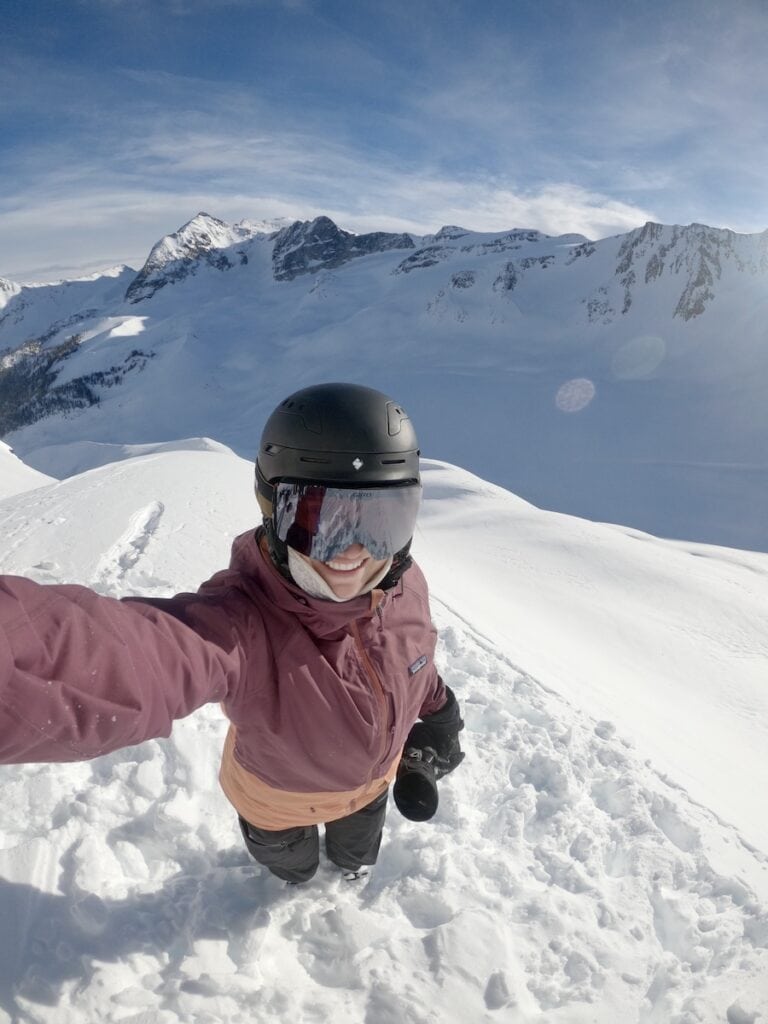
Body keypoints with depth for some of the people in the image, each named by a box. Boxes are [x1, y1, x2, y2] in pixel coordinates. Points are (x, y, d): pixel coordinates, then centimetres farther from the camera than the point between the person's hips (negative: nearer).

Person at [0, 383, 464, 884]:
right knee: (291, 863, 35)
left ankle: (352, 860, 75)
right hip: (278, 793, -2)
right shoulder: (239, 622, -49)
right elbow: (119, 659, -73)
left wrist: (436, 712, 12)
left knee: (357, 851, 38)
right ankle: (296, 871, 72)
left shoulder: (406, 585, -31)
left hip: (373, 777, 3)